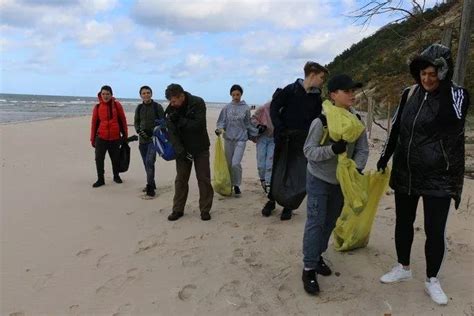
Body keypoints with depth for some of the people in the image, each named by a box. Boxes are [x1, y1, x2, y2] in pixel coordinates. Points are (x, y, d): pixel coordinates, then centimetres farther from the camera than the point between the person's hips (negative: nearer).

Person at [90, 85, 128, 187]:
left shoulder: (117, 105, -1)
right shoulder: (97, 107, 2)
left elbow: (123, 120, 4)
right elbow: (94, 123, 6)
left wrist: (125, 134, 6)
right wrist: (93, 138, 7)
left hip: (115, 137, 0)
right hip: (101, 137, 0)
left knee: (115, 158, 12)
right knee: (99, 159, -3)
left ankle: (116, 176, 31)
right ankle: (100, 179, 9)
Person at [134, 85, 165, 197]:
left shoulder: (157, 107, -4)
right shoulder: (139, 108, 8)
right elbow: (136, 122, 14)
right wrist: (139, 130, -6)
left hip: (153, 139, -5)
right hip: (142, 139, 5)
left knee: (149, 162, -18)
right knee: (146, 163, 11)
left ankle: (150, 187, -15)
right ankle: (151, 184, 25)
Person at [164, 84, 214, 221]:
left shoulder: (198, 103, -15)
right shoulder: (172, 109, -5)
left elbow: (199, 125, -24)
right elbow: (172, 132, -11)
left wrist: (180, 120, -24)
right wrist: (180, 151, -21)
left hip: (200, 148, -3)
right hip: (183, 149, 3)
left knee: (204, 179, 1)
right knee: (180, 179, 6)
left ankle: (205, 209, 12)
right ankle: (178, 209, 16)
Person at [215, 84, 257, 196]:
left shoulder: (246, 108, 2)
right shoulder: (227, 108, 4)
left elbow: (248, 124, 11)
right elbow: (222, 121, 5)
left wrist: (255, 134, 12)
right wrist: (219, 129, -14)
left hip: (241, 139, -2)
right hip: (228, 138, 2)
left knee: (236, 163, -14)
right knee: (228, 164, 7)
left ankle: (237, 185, 6)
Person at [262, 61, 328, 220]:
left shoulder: (316, 97, 7)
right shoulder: (291, 89, -5)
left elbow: (316, 119, 9)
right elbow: (274, 107, -6)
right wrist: (279, 128, -15)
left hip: (302, 140, 3)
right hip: (283, 137, -2)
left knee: (296, 173, 3)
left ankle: (288, 206, 16)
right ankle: (271, 200, 24)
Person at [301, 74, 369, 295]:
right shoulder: (321, 121, -20)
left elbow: (362, 149, -2)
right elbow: (308, 150, -18)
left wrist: (356, 169, -19)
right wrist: (332, 150, -34)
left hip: (342, 180, 6)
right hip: (319, 179, -5)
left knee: (330, 222, 16)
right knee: (316, 222, -4)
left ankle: (317, 255, 34)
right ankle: (309, 268, 7)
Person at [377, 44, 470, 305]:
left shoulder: (457, 94, -9)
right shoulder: (410, 93, 2)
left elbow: (453, 120, -29)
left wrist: (444, 84, -24)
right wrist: (384, 156, 15)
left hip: (438, 178, -4)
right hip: (404, 174, 4)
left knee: (435, 231, 3)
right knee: (403, 223, 15)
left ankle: (432, 281, 23)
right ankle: (403, 268, 34)